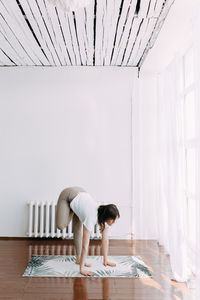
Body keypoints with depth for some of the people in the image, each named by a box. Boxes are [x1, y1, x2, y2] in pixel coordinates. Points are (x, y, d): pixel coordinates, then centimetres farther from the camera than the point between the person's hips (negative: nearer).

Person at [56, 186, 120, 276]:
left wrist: (105, 260, -3)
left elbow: (105, 239, -8)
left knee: (78, 230, 5)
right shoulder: (91, 219, -38)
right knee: (60, 226, -15)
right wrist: (82, 268, -32)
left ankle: (78, 259, 16)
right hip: (67, 196, -5)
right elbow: (85, 245, -35)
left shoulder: (106, 218, -19)